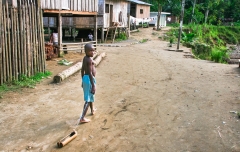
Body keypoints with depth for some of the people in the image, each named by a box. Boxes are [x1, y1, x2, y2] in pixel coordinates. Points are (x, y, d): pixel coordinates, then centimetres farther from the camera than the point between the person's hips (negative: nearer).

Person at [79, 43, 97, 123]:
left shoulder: (85, 58, 7)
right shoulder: (90, 60, -21)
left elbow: (82, 70, 13)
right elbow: (90, 73, -24)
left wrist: (83, 81, 22)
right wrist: (93, 86, -22)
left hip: (85, 78, 10)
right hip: (89, 79, -10)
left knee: (91, 96, 28)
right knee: (88, 99, -4)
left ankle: (92, 110, 49)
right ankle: (82, 118, -4)